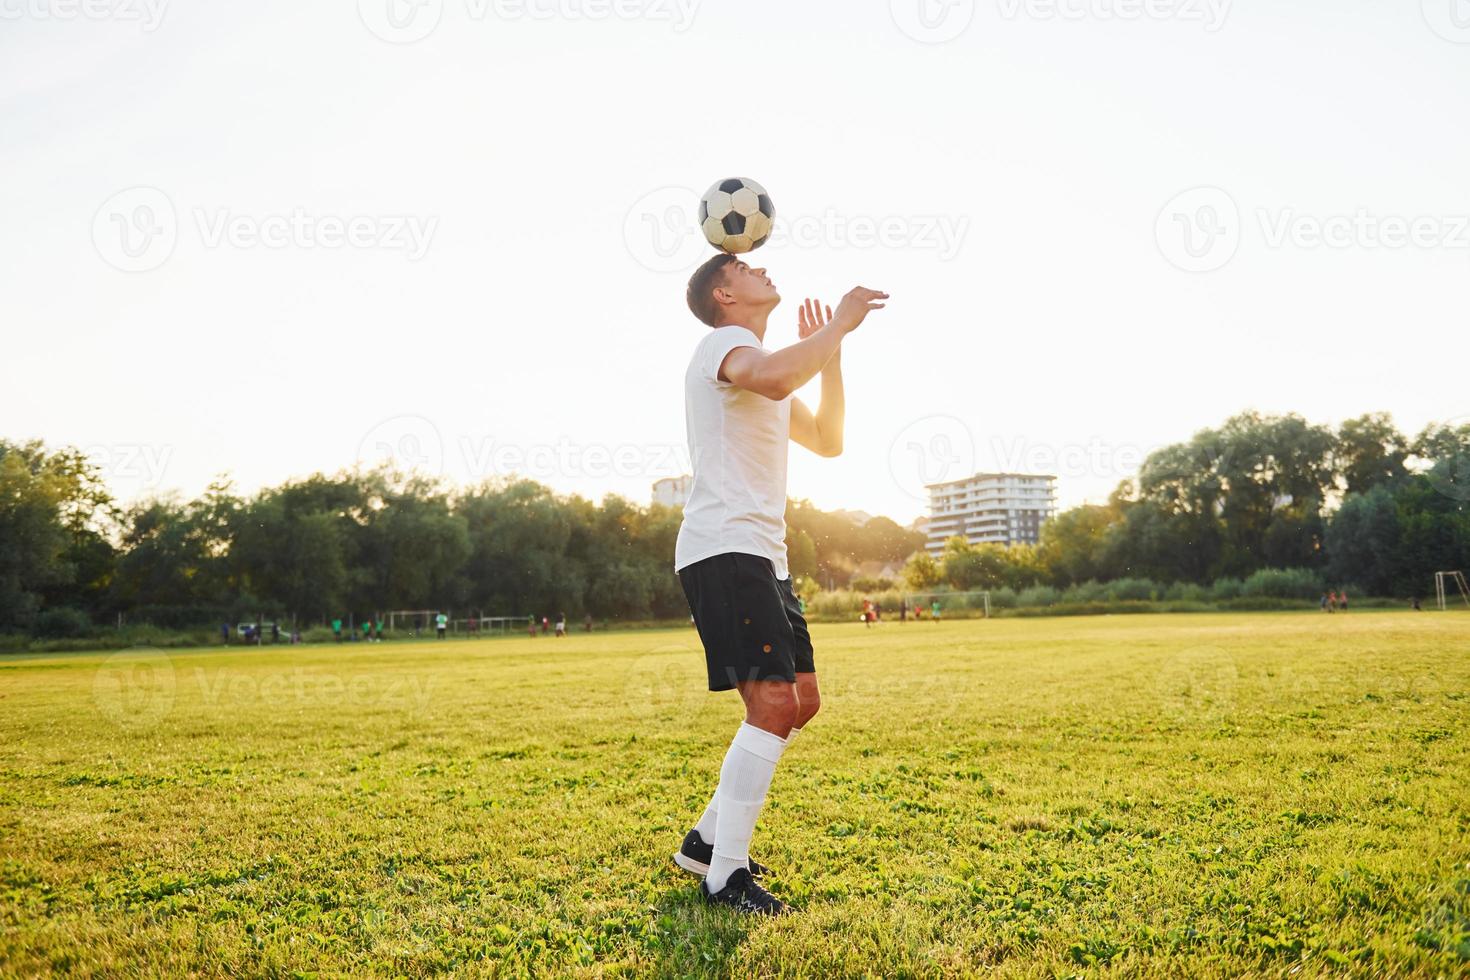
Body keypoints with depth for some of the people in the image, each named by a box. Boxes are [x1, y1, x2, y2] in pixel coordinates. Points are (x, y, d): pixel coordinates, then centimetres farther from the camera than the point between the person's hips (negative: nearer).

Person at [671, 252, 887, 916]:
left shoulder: (762, 361, 26)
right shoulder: (725, 340, -5)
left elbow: (827, 440, 28)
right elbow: (772, 377, -30)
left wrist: (830, 351, 21)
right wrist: (838, 325, -16)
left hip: (763, 557, 10)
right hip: (723, 550, -10)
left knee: (802, 702, 11)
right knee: (774, 704, -16)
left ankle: (708, 839, 19)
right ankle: (727, 876, -7)